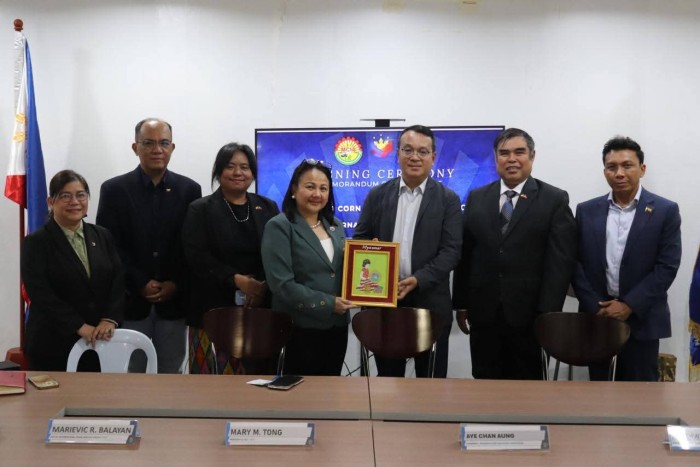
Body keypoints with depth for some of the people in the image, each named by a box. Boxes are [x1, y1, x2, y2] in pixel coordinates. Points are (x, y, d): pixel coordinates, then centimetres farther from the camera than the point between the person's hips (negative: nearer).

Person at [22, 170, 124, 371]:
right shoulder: (36, 243, -3)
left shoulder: (102, 236, 10)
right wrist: (80, 327, -18)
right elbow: (41, 294, -12)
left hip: (99, 343, 3)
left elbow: (118, 280, 3)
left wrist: (110, 319, -13)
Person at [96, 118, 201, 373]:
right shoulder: (113, 189, 0)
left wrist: (176, 285, -8)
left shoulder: (189, 189, 4)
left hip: (174, 300, 1)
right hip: (130, 300, -1)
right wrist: (141, 285, -11)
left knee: (170, 371, 9)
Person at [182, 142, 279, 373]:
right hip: (215, 311, -2)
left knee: (256, 377, 5)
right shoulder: (200, 209, 5)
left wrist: (264, 285, -11)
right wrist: (236, 280, -15)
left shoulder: (268, 208, 13)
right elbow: (197, 257, -6)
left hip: (260, 309, 2)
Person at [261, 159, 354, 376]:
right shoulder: (279, 226, -8)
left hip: (337, 324, 6)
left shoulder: (335, 226, 12)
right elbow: (282, 284, -17)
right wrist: (328, 303, -16)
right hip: (300, 327, -6)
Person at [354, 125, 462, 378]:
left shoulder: (448, 199, 0)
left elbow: (451, 250, -6)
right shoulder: (378, 195, 7)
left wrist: (418, 280, -18)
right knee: (387, 378, 12)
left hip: (430, 302, -2)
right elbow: (360, 240, 8)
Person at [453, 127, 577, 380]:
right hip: (483, 312, 3)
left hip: (528, 314, -3)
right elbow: (464, 254, 8)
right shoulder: (476, 198, 8)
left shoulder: (555, 200, -1)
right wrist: (461, 303, 4)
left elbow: (560, 261, -7)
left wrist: (548, 313, -13)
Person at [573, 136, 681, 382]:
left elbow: (667, 266, -7)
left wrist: (629, 305, -13)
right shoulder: (586, 211, 5)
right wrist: (596, 308, -8)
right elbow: (577, 264, 2)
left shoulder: (665, 211, -2)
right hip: (596, 318, 2)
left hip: (642, 320, -2)